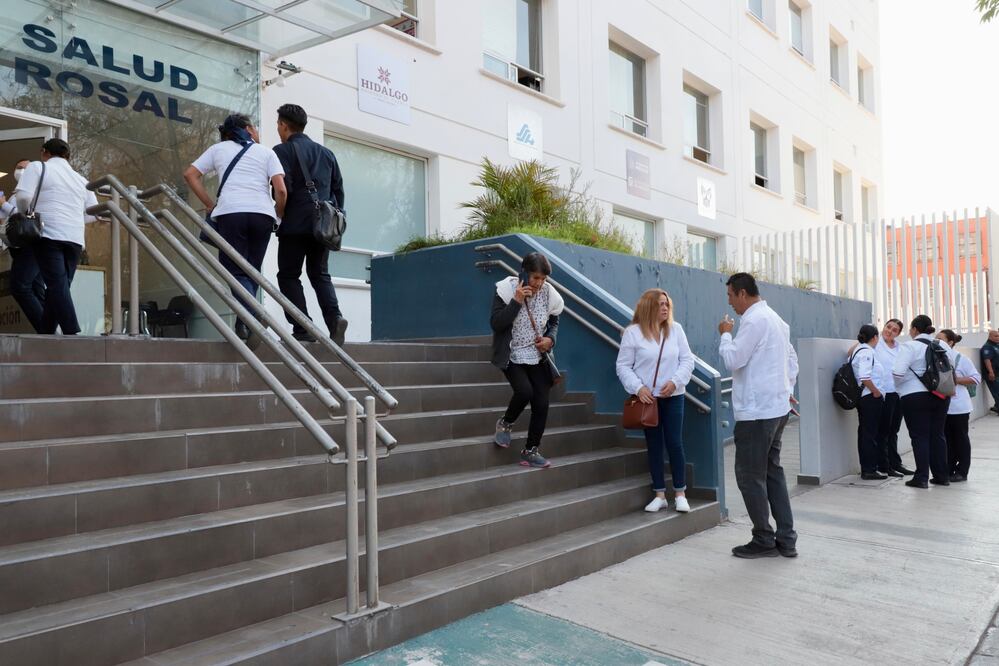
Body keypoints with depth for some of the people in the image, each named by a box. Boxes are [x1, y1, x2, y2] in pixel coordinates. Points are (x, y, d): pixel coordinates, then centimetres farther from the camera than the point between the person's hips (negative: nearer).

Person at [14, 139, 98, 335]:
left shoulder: (37, 167, 8)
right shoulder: (81, 179, 22)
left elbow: (24, 195, -6)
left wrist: (26, 215, 11)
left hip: (49, 234, -5)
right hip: (75, 238, 5)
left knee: (57, 286, -12)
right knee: (60, 287, 9)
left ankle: (72, 334, -24)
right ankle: (45, 332, 10)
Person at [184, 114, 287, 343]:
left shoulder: (218, 149, 21)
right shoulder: (266, 152, 17)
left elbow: (190, 174, 12)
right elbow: (281, 190, 3)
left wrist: (210, 205, 14)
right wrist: (279, 215, 17)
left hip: (230, 212, -1)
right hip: (262, 214, 1)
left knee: (236, 271, -3)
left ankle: (252, 317, -28)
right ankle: (245, 323, 6)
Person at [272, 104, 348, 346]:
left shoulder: (282, 151, -2)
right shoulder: (326, 153, 16)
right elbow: (338, 189, 14)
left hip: (295, 224, -5)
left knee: (289, 276, 3)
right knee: (320, 274, 12)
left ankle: (302, 329, -6)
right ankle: (334, 317, -10)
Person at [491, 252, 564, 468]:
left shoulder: (548, 293, -4)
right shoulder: (508, 288, -14)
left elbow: (554, 322, 14)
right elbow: (496, 323, -19)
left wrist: (550, 339, -7)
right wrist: (516, 301, -26)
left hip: (537, 357, 4)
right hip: (512, 356, -4)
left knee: (541, 403, -3)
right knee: (525, 391, -26)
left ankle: (531, 451, 14)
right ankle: (505, 423, 7)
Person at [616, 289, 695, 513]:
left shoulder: (675, 329, 2)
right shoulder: (633, 332, -5)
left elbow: (687, 360, 2)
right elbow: (623, 366, -5)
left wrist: (675, 381, -13)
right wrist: (638, 387, -16)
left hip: (673, 396, 1)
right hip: (647, 397, -1)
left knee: (675, 444, 2)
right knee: (654, 445, 8)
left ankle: (680, 494, 15)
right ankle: (659, 495, 18)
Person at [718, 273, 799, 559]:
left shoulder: (754, 320, -16)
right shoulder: (774, 318, 16)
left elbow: (733, 360, -17)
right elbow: (792, 358, 22)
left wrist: (725, 334, -2)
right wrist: (787, 387, 21)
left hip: (757, 410, -10)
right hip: (777, 406, 10)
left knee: (750, 476, -1)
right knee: (772, 471, 14)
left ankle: (764, 540, 7)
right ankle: (786, 539, 17)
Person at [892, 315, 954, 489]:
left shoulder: (909, 346, -12)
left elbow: (898, 372, -21)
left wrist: (899, 384, -2)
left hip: (915, 396, -5)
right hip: (941, 395, 6)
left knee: (920, 436, 0)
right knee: (937, 434, 13)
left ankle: (921, 478, 2)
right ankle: (942, 476, 19)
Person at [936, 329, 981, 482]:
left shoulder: (961, 359, -8)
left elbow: (976, 378, -8)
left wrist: (956, 380, -17)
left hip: (958, 406, -4)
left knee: (960, 438, 6)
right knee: (946, 439, 10)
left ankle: (962, 472, 13)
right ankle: (948, 470, 18)